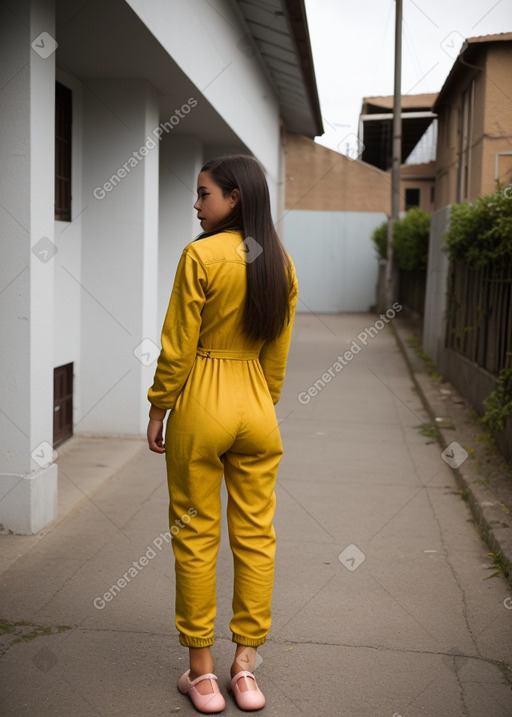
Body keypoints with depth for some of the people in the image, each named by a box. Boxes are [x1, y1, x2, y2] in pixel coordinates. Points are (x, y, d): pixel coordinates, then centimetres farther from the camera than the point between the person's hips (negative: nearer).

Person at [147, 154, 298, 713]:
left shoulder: (200, 255, -13)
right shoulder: (282, 263, 5)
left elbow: (178, 347, -12)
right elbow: (277, 354, 9)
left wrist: (158, 410, -1)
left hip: (200, 405, -5)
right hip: (257, 412, 5)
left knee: (196, 539, 7)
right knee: (255, 537, 11)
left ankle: (201, 672, 17)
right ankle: (245, 667, 20)